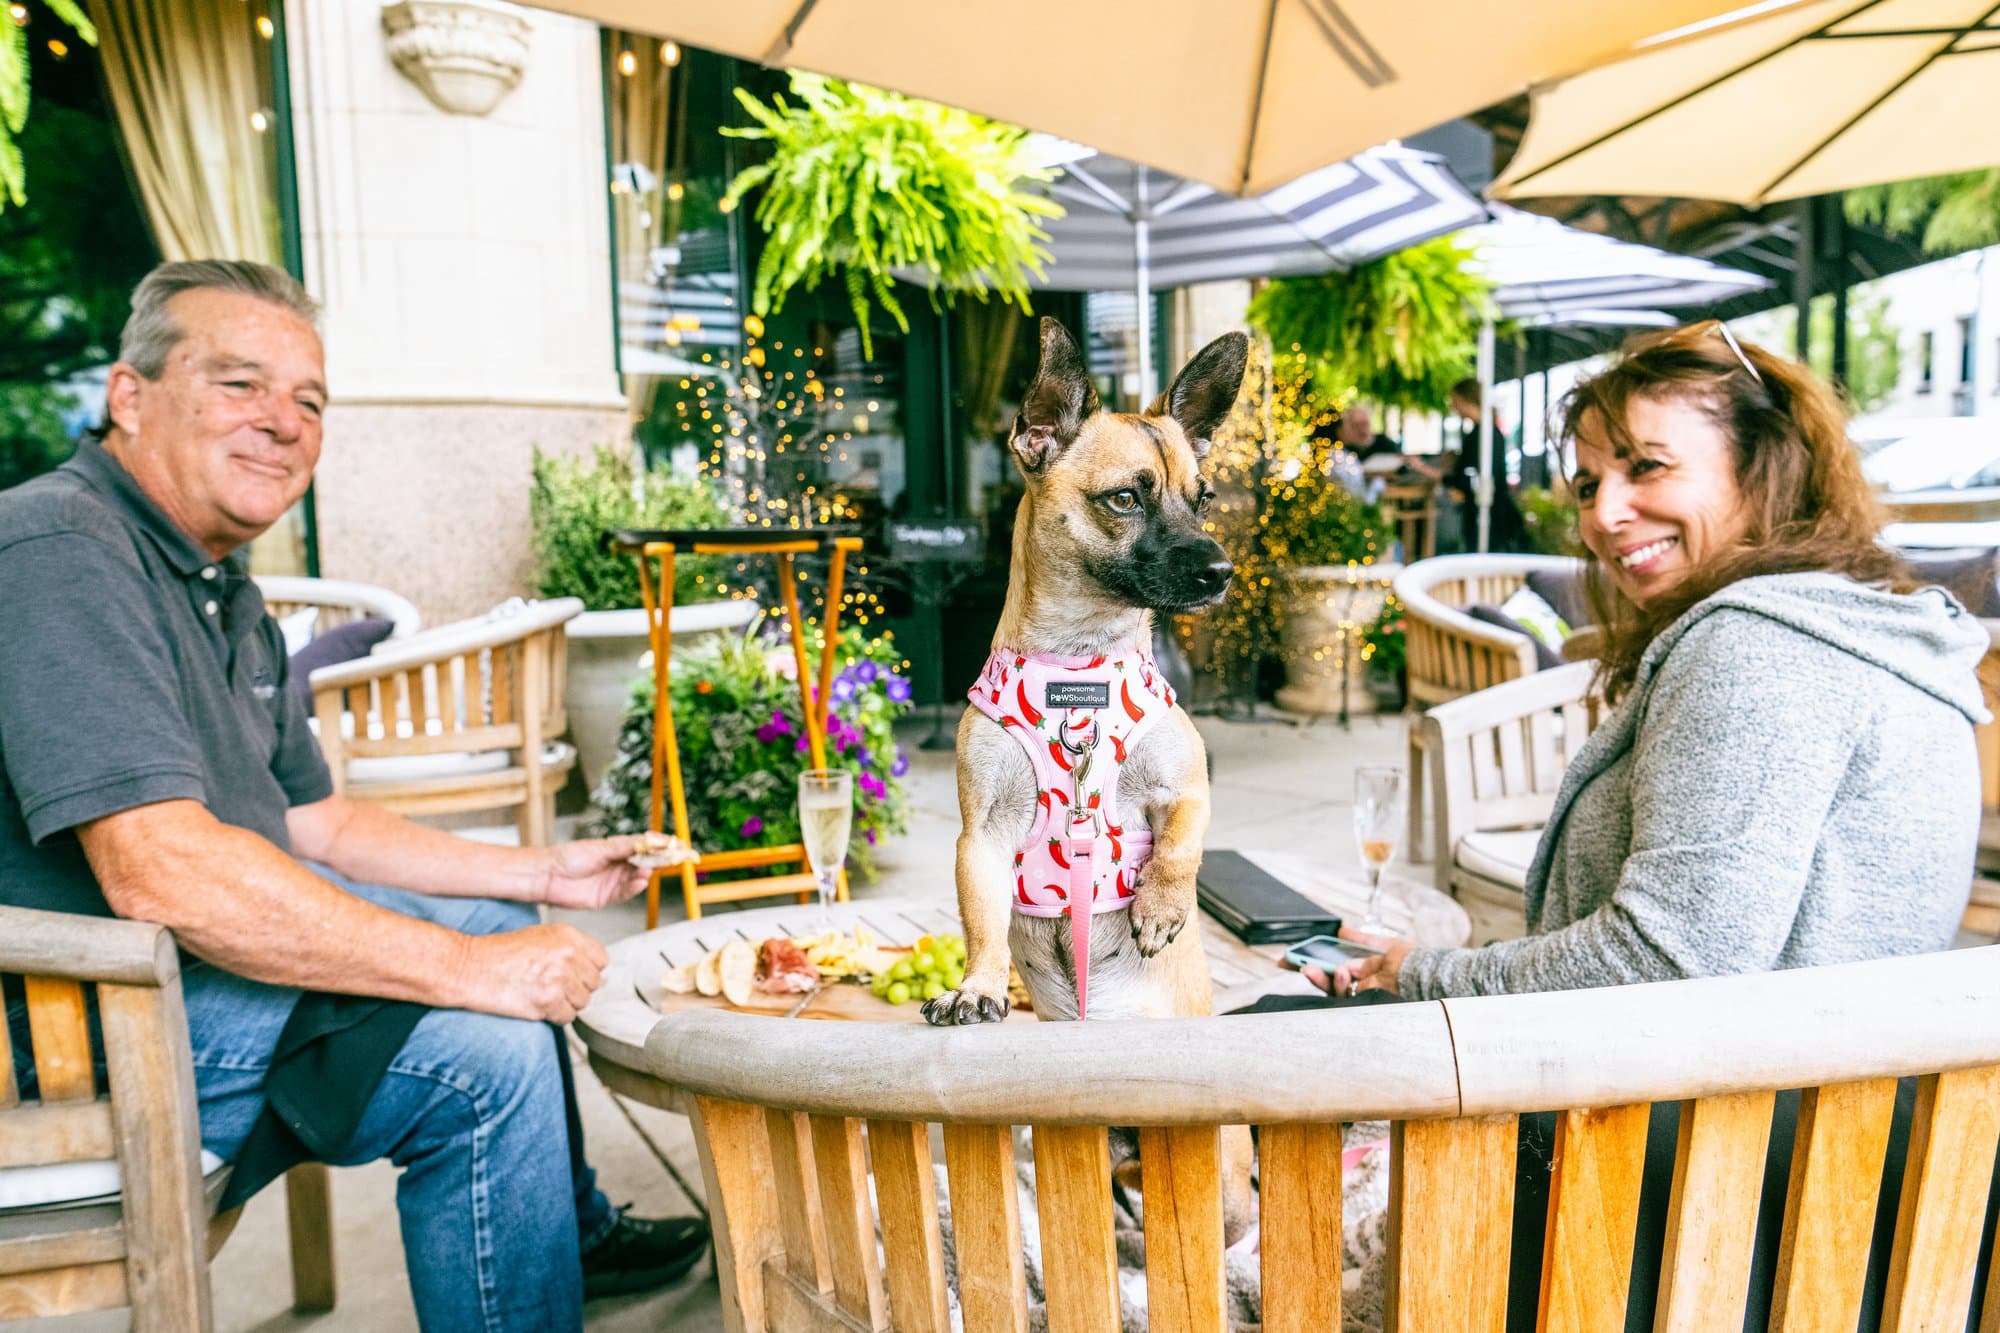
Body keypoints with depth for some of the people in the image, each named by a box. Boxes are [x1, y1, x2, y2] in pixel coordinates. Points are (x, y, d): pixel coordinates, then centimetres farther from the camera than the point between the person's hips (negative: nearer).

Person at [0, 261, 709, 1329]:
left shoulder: (226, 591, 10)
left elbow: (318, 825, 15)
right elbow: (161, 873, -33)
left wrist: (543, 872, 7)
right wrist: (468, 967, -28)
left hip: (199, 946, 10)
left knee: (503, 923, 17)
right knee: (484, 1050, -22)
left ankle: (571, 1232, 34)